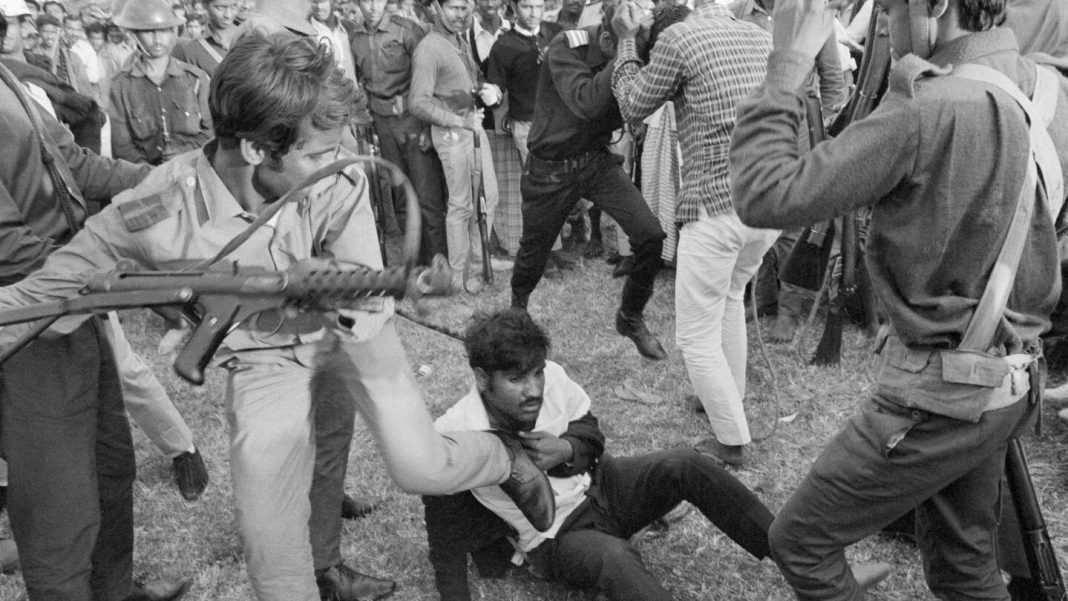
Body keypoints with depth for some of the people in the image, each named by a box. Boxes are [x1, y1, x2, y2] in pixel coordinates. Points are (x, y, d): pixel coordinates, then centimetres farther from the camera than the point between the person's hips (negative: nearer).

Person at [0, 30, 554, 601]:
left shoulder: (338, 185, -26)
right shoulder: (154, 214, -28)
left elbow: (370, 300, -19)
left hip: (349, 332, 0)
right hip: (264, 360, 0)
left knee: (419, 467, -12)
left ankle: (508, 459, 22)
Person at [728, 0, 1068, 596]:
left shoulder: (930, 109, -24)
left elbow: (766, 199, -24)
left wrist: (787, 66, -16)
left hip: (939, 394, -8)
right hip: (1011, 384, 8)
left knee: (801, 541, 9)